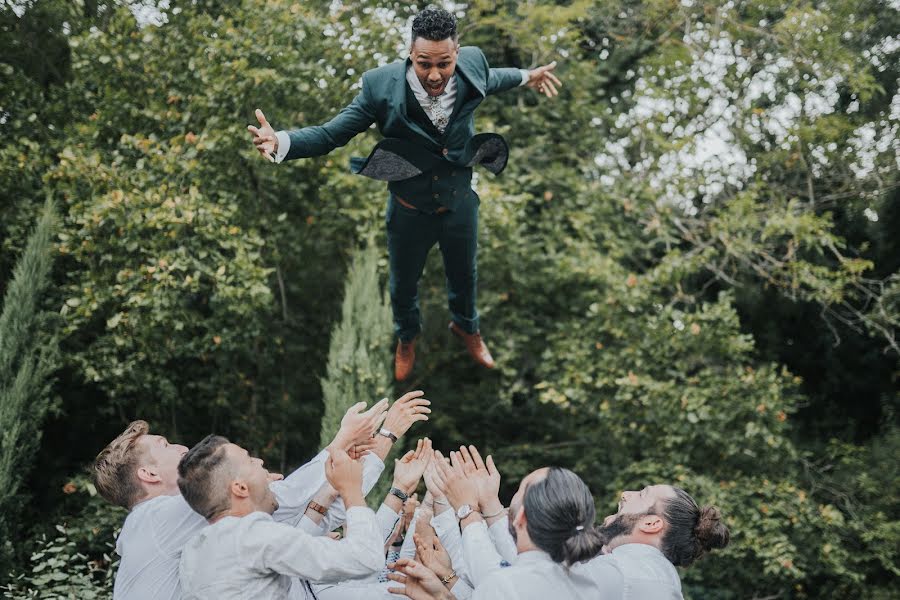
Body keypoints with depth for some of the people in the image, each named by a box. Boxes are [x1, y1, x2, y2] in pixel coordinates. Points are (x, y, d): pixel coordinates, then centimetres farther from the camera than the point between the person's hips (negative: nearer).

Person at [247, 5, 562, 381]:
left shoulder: (472, 65, -22)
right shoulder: (382, 86, -31)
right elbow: (331, 134, -25)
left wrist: (525, 77, 23)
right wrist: (280, 142, -43)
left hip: (461, 201, 2)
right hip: (410, 210, -2)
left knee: (464, 274, 28)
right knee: (403, 285, 24)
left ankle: (465, 326, 62)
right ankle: (407, 338, 58)